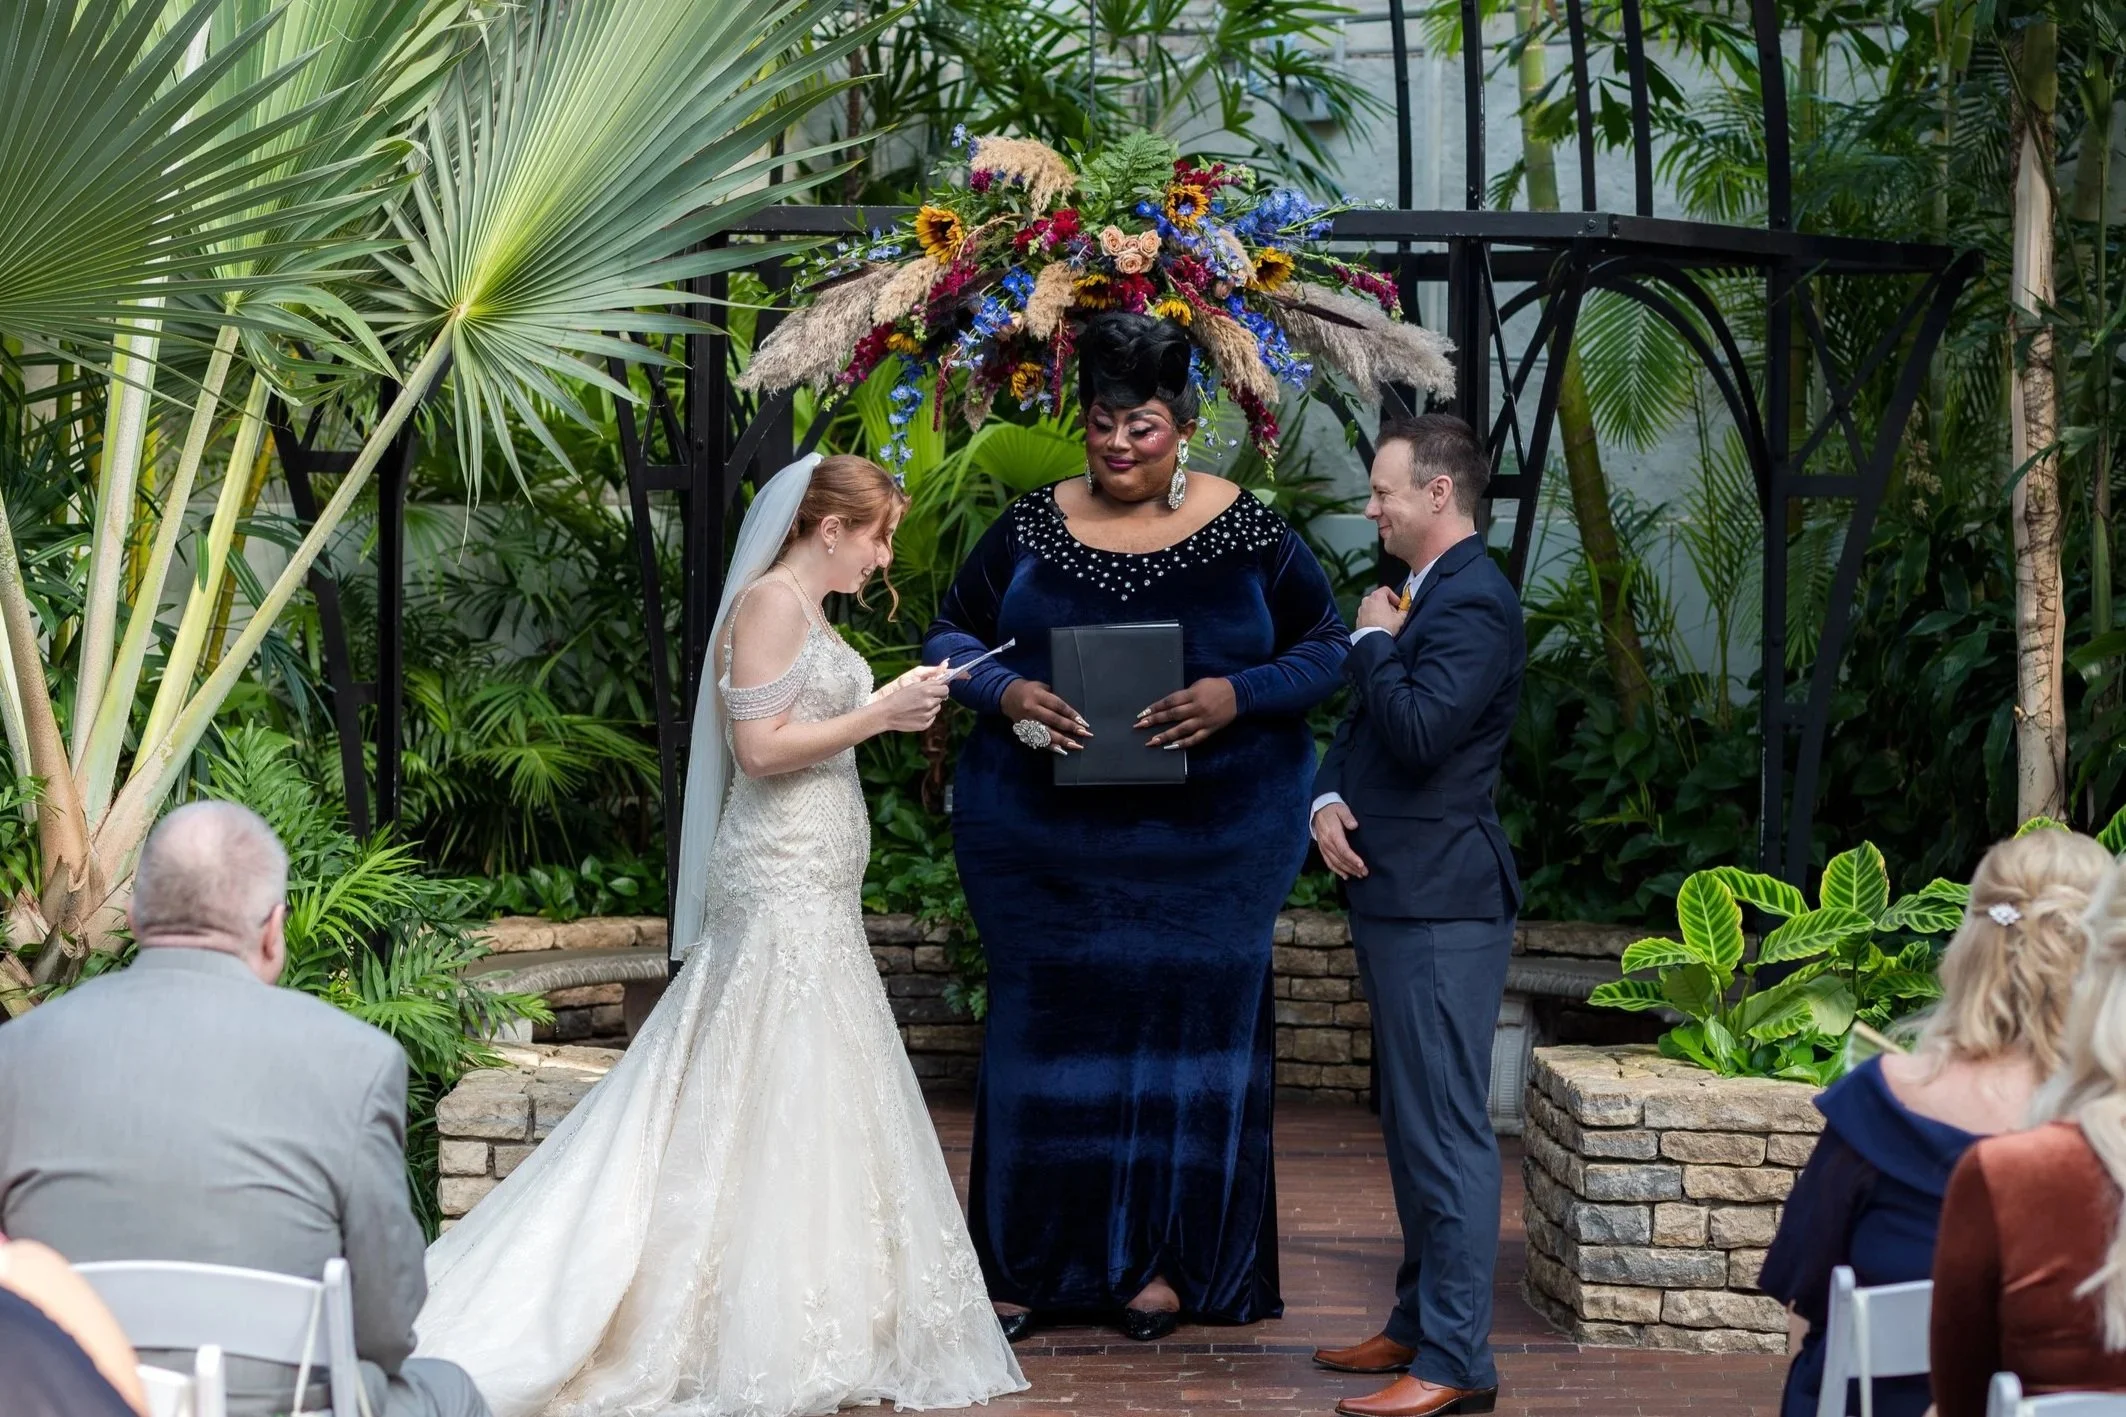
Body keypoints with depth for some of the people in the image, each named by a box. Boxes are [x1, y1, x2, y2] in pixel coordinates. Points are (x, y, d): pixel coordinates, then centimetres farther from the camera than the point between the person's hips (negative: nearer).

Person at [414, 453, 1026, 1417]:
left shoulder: (806, 613, 17)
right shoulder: (769, 603, -12)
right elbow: (760, 748, -18)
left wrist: (892, 712, 16)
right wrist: (878, 713, -15)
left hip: (811, 887, 10)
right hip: (783, 880, -10)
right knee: (786, 1095, -8)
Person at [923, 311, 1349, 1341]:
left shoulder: (1247, 535, -2)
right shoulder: (1030, 529, 2)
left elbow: (1325, 646, 0)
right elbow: (949, 639, 7)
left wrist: (1237, 696, -18)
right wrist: (1006, 693, -13)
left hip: (1210, 838, -1)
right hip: (1044, 837, 1)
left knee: (1187, 1023, 4)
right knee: (1046, 1021, 5)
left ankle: (1161, 1263, 16)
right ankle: (1027, 1262, 15)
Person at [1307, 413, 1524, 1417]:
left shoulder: (1472, 603, -16)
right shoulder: (1427, 594, 17)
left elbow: (1420, 732, -27)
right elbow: (1360, 726, 19)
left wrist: (1375, 641, -12)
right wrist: (1327, 801, 0)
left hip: (1440, 905, -11)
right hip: (1398, 895, 11)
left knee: (1447, 1128, -9)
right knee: (1411, 1124, 18)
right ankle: (1420, 1322, 29)